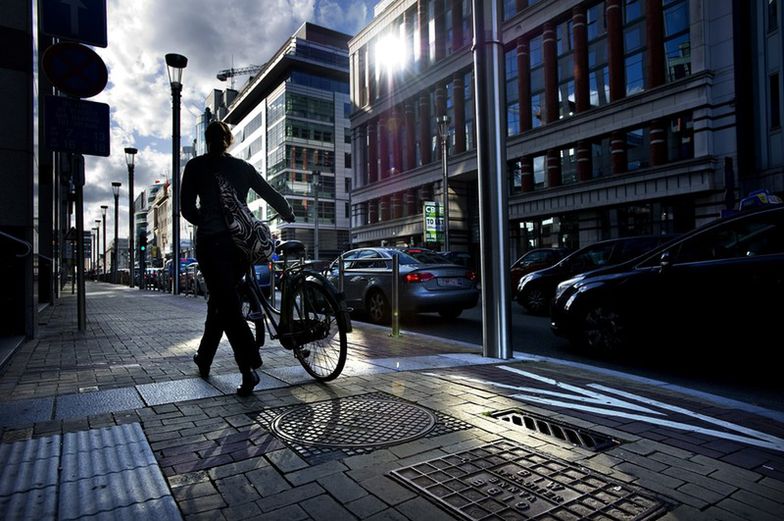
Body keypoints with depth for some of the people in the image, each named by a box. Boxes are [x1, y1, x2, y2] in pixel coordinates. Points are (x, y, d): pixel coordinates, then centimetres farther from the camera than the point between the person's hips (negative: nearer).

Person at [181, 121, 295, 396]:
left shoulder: (196, 166, 5)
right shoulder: (243, 167, 11)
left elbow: (187, 209, 2)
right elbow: (272, 195, 12)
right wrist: (289, 216, 29)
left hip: (211, 241, -4)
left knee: (228, 305, -5)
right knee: (220, 301, 18)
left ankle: (249, 369, -15)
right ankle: (204, 357, 33)